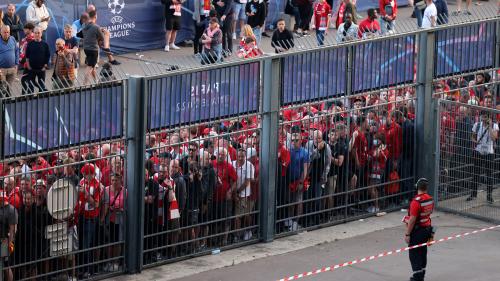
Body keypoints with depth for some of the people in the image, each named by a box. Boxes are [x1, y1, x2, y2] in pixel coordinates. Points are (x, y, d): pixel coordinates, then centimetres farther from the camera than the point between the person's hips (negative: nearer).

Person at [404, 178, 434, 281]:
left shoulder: (416, 201, -25)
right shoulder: (430, 199, 0)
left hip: (417, 231, -8)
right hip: (427, 229, 8)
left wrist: (407, 234, -16)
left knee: (414, 254, 1)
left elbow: (412, 220, -23)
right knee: (423, 252, 18)